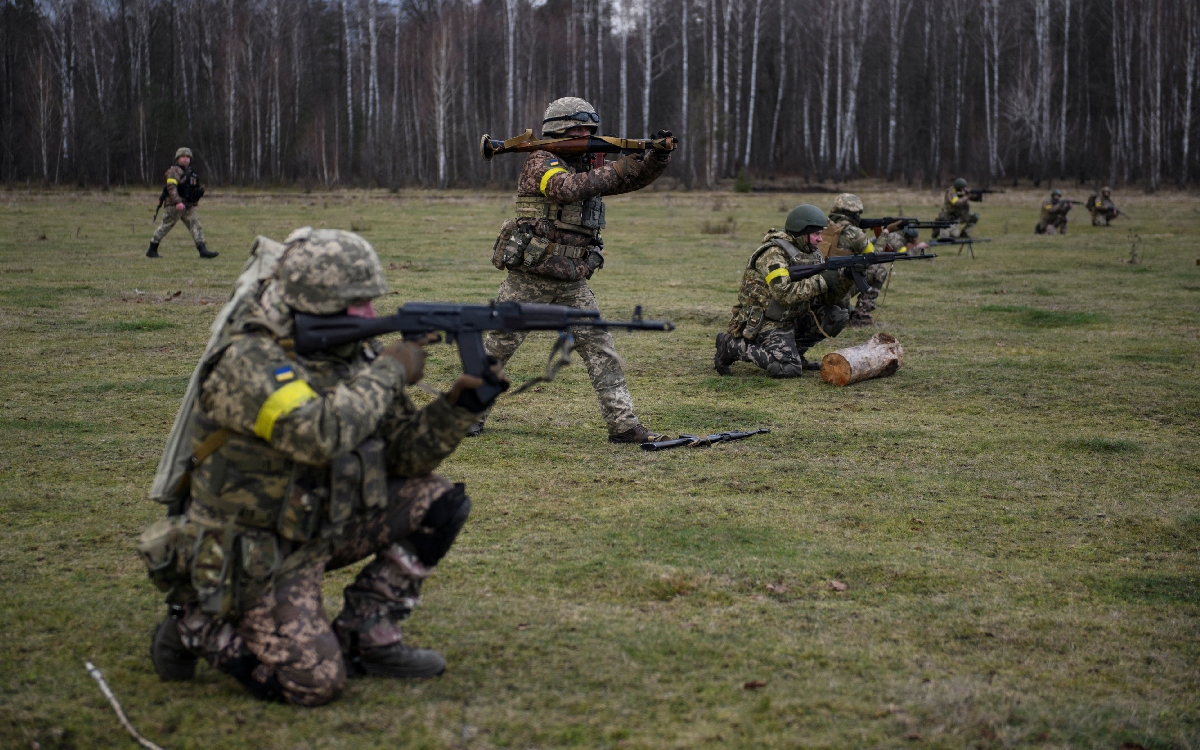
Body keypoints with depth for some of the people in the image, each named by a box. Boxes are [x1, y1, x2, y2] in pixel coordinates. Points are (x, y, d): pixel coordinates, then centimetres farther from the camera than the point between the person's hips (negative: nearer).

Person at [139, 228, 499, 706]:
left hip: (319, 529, 8)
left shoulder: (348, 355, 1)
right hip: (252, 557, -8)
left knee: (435, 501, -3)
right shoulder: (248, 360, -23)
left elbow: (405, 453, 2)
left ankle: (365, 635, 7)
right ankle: (199, 627, 8)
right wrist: (388, 372, -26)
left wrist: (461, 404, -15)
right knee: (316, 682, -17)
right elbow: (318, 433, -39)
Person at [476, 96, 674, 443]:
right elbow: (567, 188, -28)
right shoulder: (540, 162, -8)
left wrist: (658, 156, -12)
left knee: (599, 346, -3)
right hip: (530, 277, -6)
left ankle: (623, 423, -4)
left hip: (572, 282, 6)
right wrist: (620, 168, -28)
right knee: (498, 346, 3)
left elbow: (636, 178, 9)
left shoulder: (589, 167, 13)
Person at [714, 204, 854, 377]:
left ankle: (794, 351, 9)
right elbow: (785, 293, -32)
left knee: (837, 316, -3)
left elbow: (828, 297, 5)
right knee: (789, 369, -25)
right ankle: (732, 346, -7)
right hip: (765, 323, -8)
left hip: (791, 319, 8)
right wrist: (821, 281, -28)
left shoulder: (812, 254, 6)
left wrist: (847, 278, -12)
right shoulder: (773, 254, -19)